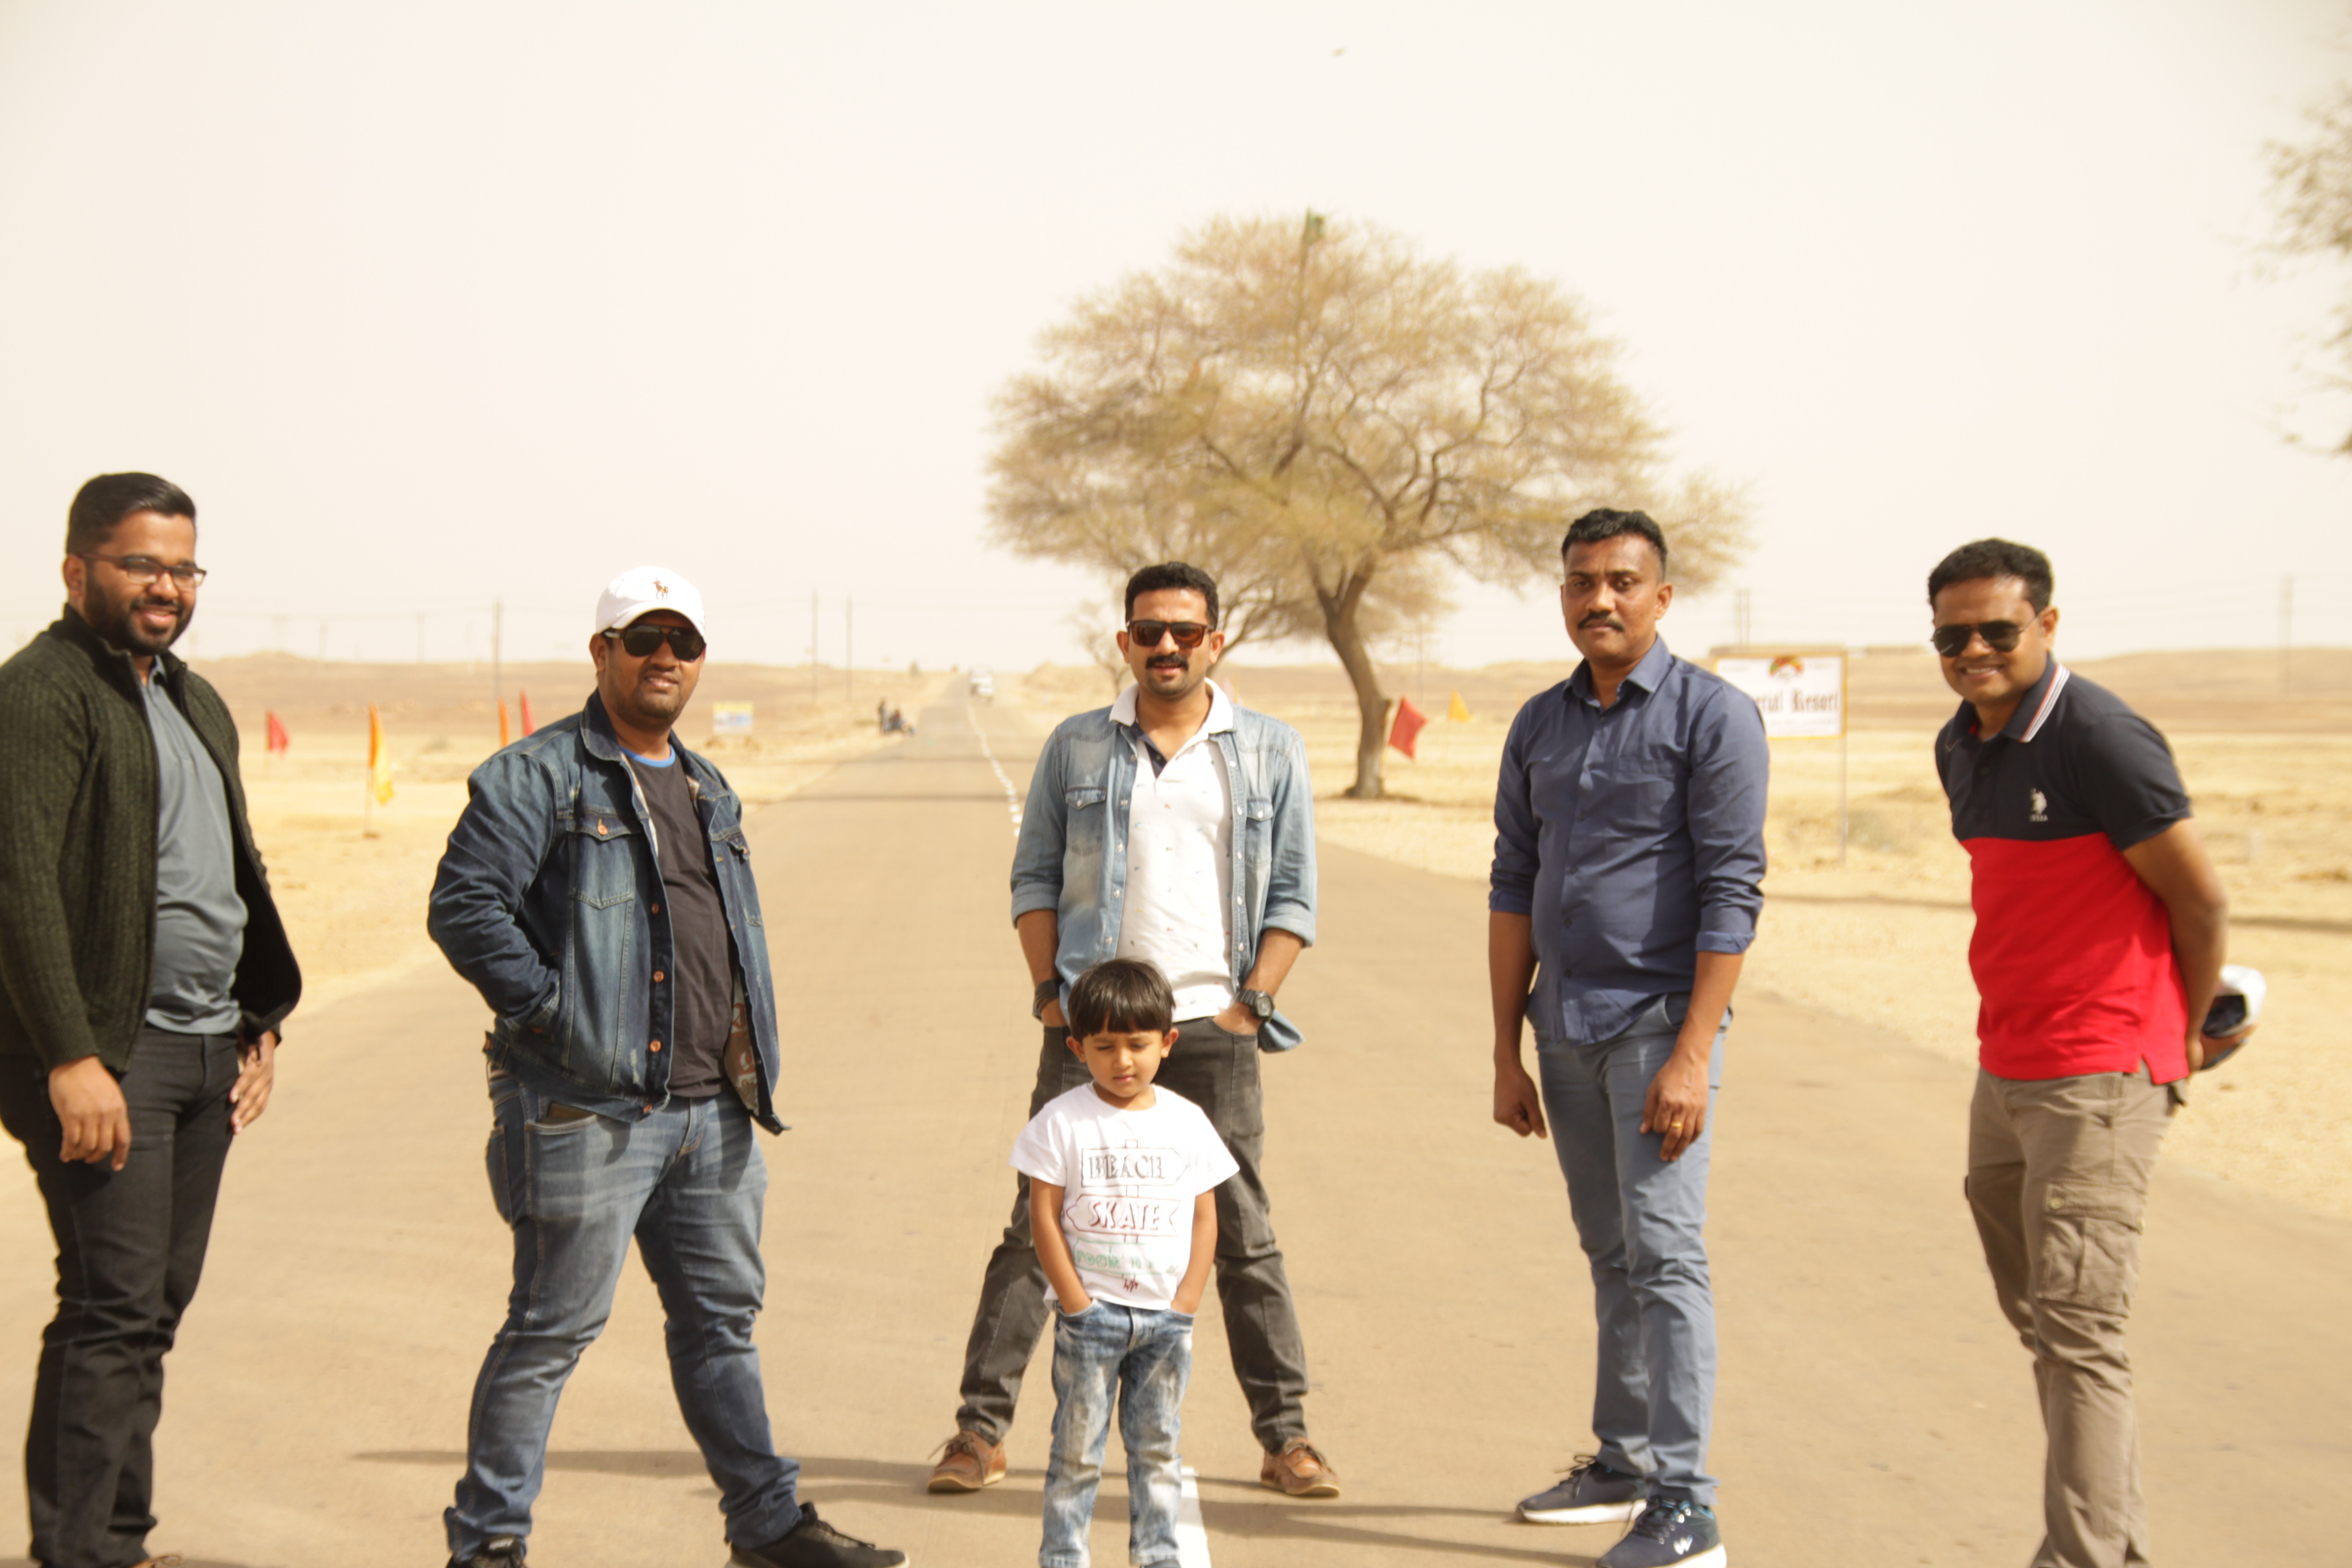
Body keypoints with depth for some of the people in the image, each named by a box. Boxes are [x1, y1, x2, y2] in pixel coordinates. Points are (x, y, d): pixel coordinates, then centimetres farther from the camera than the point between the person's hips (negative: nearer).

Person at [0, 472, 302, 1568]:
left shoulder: (197, 700, 20)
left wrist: (262, 1019, 17)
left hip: (206, 1051, 8)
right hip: (107, 1054, -8)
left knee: (155, 1307, 10)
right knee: (114, 1310, -10)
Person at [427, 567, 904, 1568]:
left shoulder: (709, 792, 20)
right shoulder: (537, 778, -5)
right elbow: (463, 906, -14)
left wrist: (751, 1057, 15)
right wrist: (556, 1011, -17)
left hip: (711, 1109, 7)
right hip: (588, 1108, -7)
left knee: (722, 1317, 14)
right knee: (554, 1327, -3)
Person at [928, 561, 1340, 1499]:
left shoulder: (1270, 752, 7)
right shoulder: (1076, 747, 9)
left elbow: (1293, 895, 8)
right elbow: (1034, 876, 10)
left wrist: (1250, 1002, -2)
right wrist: (1050, 992, -1)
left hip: (1212, 1027, 0)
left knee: (1243, 1236, 4)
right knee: (1036, 1226, 0)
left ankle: (1284, 1436, 11)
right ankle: (981, 1429, 6)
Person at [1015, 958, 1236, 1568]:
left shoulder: (1186, 1122, 4)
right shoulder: (1063, 1122, -5)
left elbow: (1205, 1219, 7)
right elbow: (1044, 1215, -6)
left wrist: (1185, 1304, -2)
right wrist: (1077, 1303, -10)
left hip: (1166, 1317, 3)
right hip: (1091, 1312, -3)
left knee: (1158, 1448, 10)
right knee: (1077, 1450, 2)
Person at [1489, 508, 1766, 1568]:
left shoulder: (1712, 717, -7)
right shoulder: (1540, 728, 12)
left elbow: (1731, 893, -11)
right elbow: (1515, 891, 14)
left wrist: (1693, 1054, -17)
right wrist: (1507, 1053, 10)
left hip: (1659, 1021, -6)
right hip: (1567, 1032, 6)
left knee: (1664, 1252, -10)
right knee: (1611, 1255, 13)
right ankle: (1623, 1464, 23)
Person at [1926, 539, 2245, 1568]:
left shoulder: (2099, 740, -16)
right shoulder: (1963, 748, 11)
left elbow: (2203, 903, -11)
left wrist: (2187, 1036, 3)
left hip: (2097, 1079, -9)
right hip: (2004, 1073, 9)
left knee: (2079, 1332, -10)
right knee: (2037, 1318, 15)